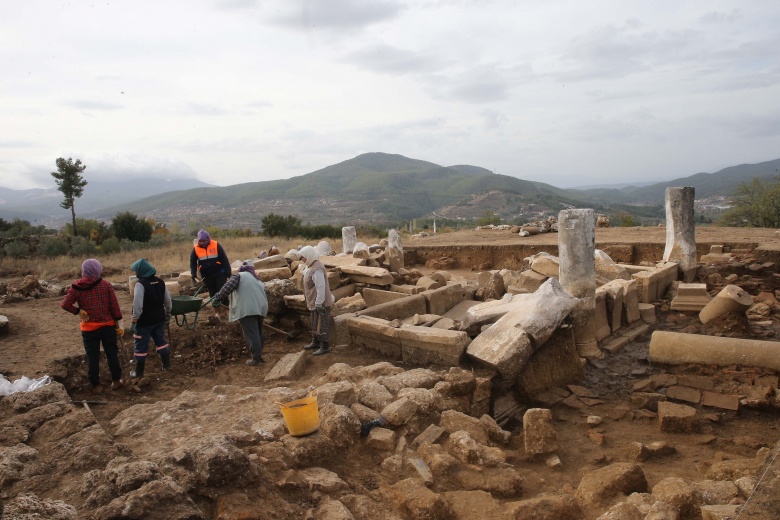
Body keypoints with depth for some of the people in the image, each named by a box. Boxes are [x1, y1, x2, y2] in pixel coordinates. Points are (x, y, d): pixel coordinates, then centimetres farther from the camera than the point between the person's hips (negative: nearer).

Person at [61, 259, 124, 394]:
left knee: (92, 357, 9)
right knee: (112, 354, 13)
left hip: (88, 329, 0)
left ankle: (96, 386, 16)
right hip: (107, 326, 0)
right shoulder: (106, 285, -7)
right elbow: (114, 306, -6)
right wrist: (120, 323, 0)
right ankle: (116, 381, 22)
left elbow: (65, 304, -14)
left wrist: (78, 311, 0)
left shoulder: (76, 287, -6)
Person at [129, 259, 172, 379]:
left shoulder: (140, 284, -18)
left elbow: (138, 306, -22)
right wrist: (168, 314, 21)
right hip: (159, 319, 7)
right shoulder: (160, 281, 3)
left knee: (140, 346, 5)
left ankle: (139, 372, 12)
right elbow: (168, 301, 9)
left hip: (144, 321, -7)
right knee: (161, 341, 20)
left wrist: (134, 321, -14)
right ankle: (167, 365, 26)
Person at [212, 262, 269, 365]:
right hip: (261, 307, 7)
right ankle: (259, 354, 22)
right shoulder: (258, 280, 32)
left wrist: (218, 297, 0)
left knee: (251, 334, -6)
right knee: (258, 332, 19)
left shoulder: (239, 276, 12)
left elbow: (228, 287, -4)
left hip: (247, 309, -7)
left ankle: (256, 358, -7)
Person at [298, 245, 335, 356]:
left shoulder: (317, 270, -24)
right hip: (314, 302, 10)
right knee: (314, 323, 21)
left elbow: (321, 287, -26)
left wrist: (319, 304, -24)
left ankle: (325, 346, 7)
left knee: (321, 324, -2)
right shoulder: (312, 266, 8)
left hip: (320, 303, -10)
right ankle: (315, 342, 35)